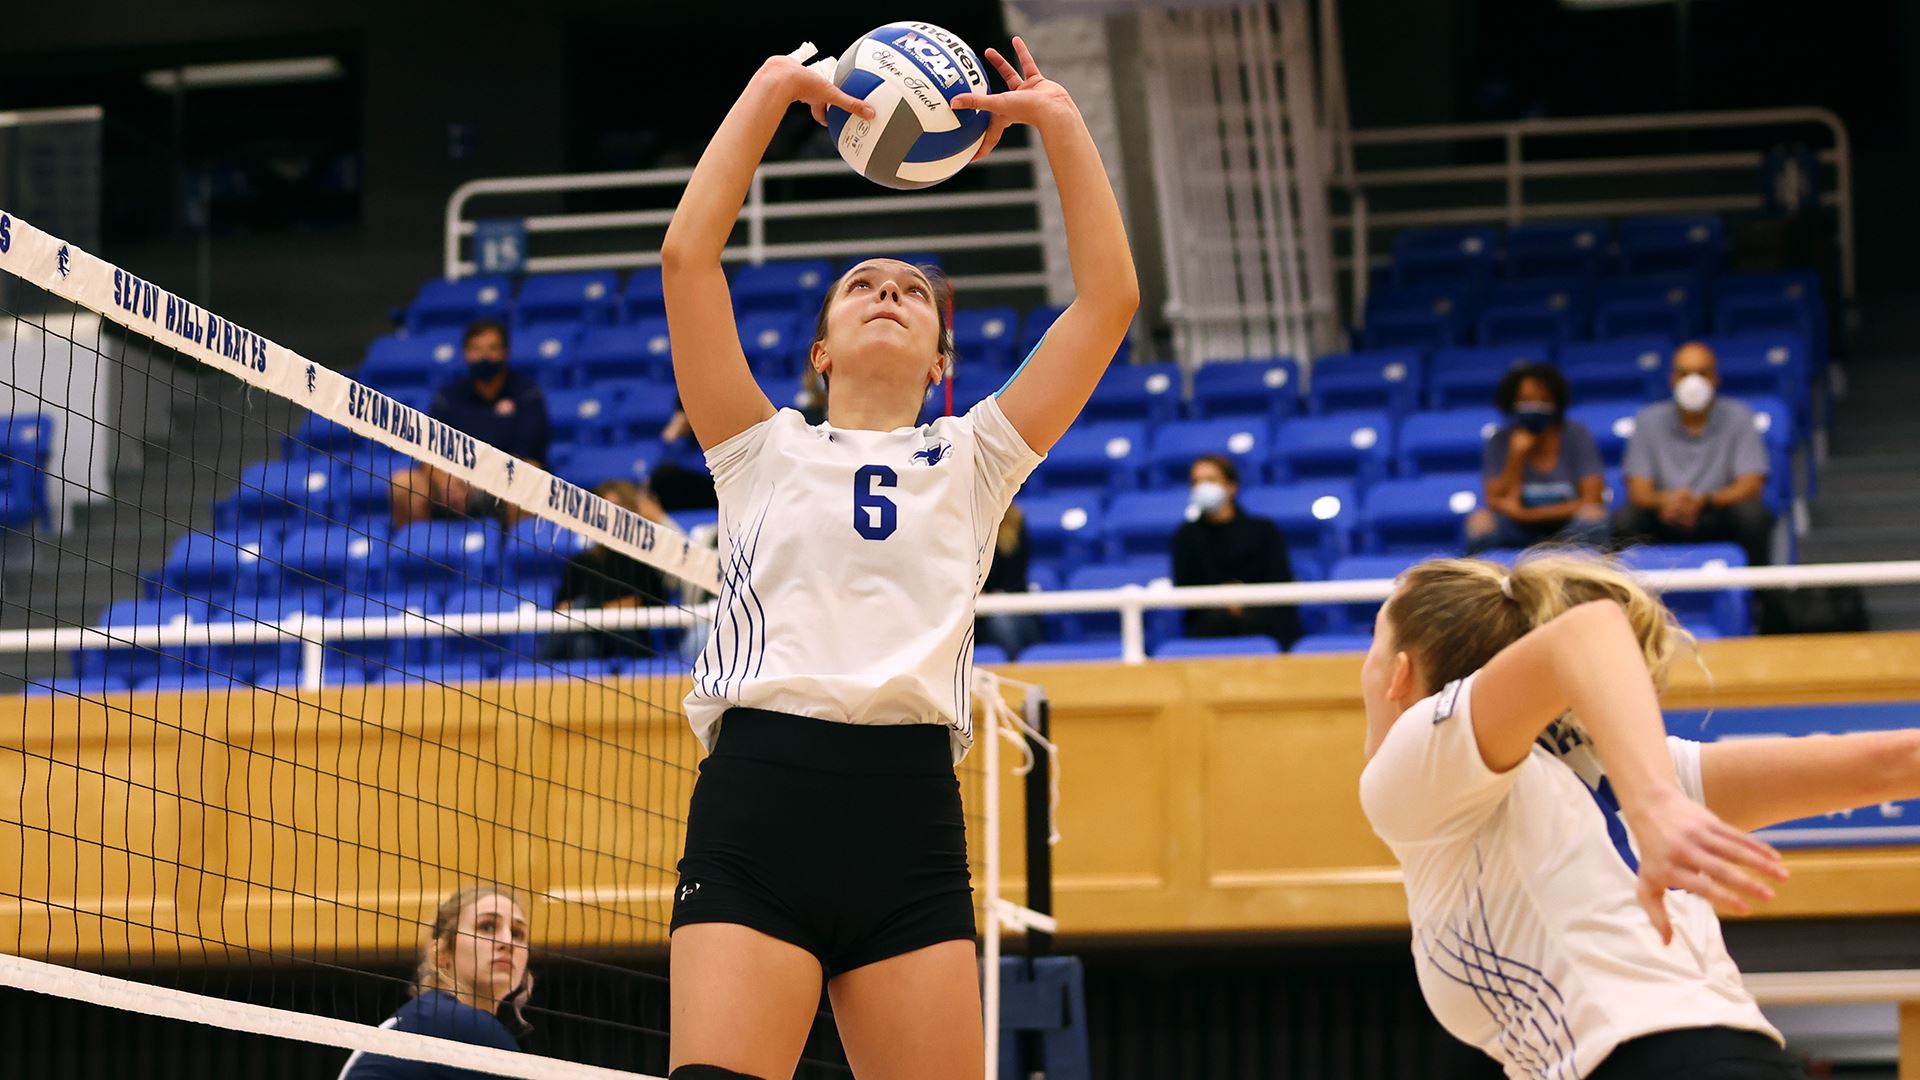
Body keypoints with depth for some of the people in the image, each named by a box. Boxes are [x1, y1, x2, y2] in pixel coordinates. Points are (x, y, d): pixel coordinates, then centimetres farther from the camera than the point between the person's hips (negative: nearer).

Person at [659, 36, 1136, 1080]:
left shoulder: (971, 460, 21)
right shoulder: (766, 451, 18)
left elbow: (1109, 295, 15)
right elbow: (687, 251, 9)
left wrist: (1059, 121, 15)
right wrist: (771, 90, 12)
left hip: (908, 809, 2)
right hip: (756, 800, -2)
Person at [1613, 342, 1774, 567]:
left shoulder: (1738, 417, 0)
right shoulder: (1649, 420, 3)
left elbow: (1751, 487, -9)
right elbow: (1638, 491, -3)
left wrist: (1703, 501, -29)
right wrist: (1665, 500, -29)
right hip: (1665, 523, 1)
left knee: (1753, 514, -31)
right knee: (1624, 520, -27)